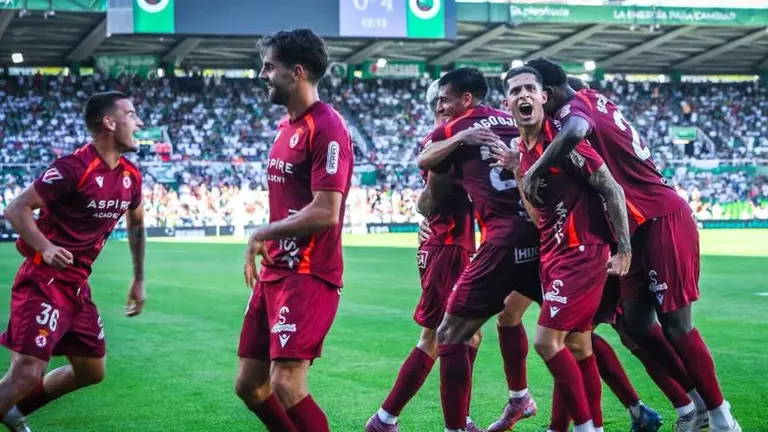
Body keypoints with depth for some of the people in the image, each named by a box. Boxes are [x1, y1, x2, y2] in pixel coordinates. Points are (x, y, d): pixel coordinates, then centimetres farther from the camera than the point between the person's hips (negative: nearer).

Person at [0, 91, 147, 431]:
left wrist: (139, 280, 22)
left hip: (77, 286, 8)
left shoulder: (130, 176, 6)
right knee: (27, 374, -16)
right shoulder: (74, 168, -18)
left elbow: (136, 224, 24)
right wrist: (45, 247, -32)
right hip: (43, 282, -8)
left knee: (91, 371, 16)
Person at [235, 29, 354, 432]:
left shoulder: (326, 128, -15)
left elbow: (325, 213, -21)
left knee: (286, 385, -16)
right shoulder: (285, 126, 15)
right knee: (248, 385, 11)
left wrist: (262, 233, -11)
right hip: (274, 273, 10)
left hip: (309, 276, -10)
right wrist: (259, 248, 10)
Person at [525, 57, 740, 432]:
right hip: (644, 226, 9)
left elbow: (573, 133, -39)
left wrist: (534, 172, -28)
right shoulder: (593, 100, 11)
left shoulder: (575, 106, -16)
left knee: (675, 324, -4)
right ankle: (699, 401, 20)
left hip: (661, 222, -9)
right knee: (637, 324, 9)